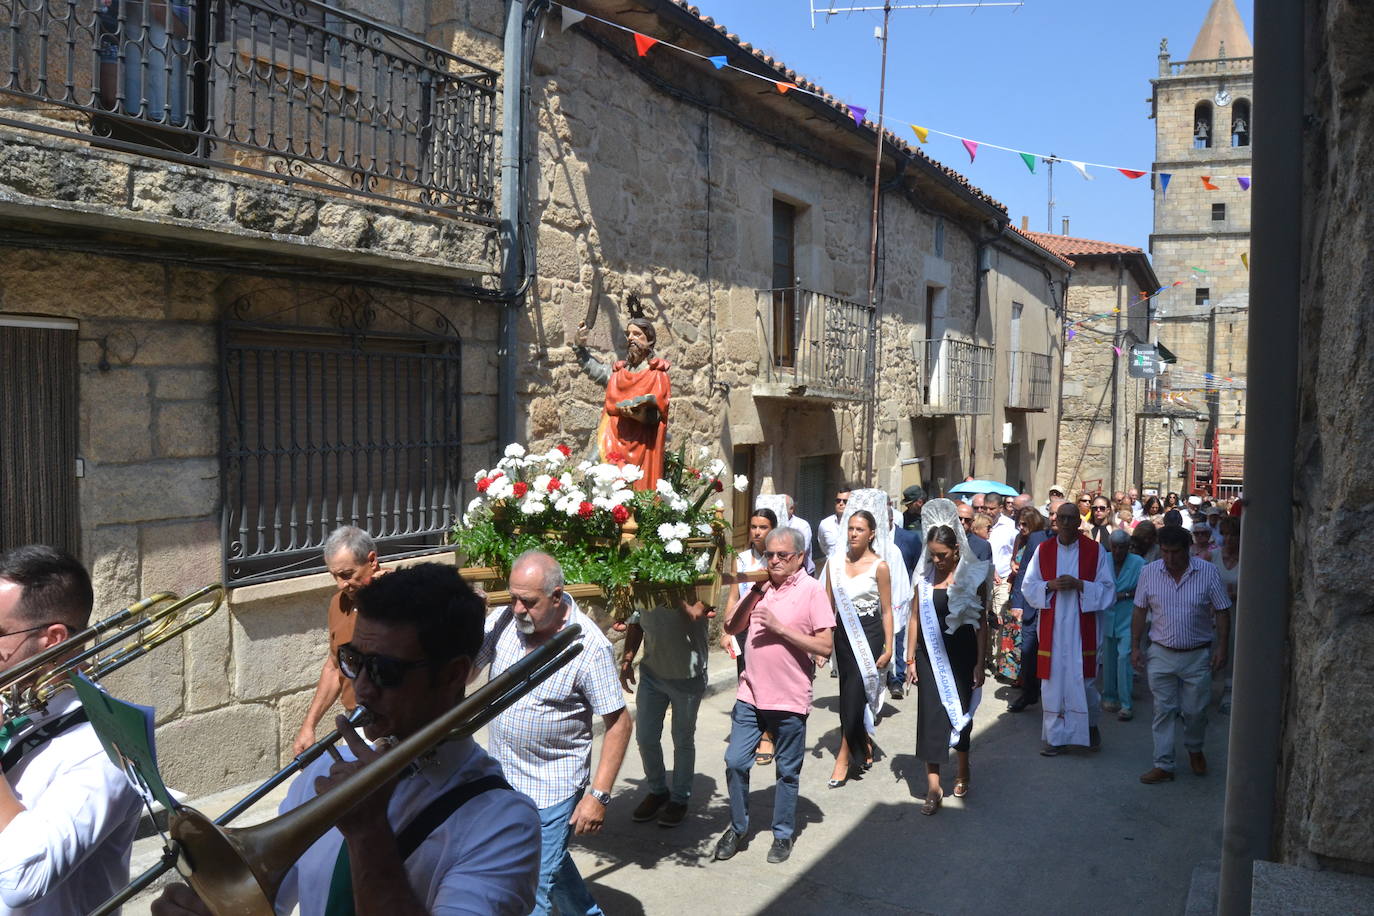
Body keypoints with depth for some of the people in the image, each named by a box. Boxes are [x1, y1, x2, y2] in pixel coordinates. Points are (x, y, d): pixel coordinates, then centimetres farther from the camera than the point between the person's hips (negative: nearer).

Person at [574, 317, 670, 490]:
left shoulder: (657, 374, 3)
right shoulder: (618, 370, 18)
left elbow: (655, 415, -6)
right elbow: (594, 368, 1)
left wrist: (637, 414, -26)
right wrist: (579, 346, -13)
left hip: (640, 445, -4)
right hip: (613, 442, 4)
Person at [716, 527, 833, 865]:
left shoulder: (812, 590, -9)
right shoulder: (760, 586, 7)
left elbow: (825, 647, -14)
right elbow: (731, 627, 5)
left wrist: (779, 627, -20)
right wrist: (755, 593, -8)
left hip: (790, 700, -4)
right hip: (751, 695, 4)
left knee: (787, 772, 10)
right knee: (735, 762, 5)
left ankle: (783, 835, 27)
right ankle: (737, 827, 25)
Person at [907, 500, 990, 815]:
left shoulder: (973, 576, -5)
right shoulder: (924, 576, 1)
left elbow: (981, 622, -3)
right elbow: (916, 619, 5)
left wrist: (980, 663, -5)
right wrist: (910, 658, 3)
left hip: (961, 655, -1)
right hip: (930, 656, 1)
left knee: (961, 711, 12)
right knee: (931, 714, -4)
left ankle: (962, 769, 36)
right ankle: (933, 786, -1)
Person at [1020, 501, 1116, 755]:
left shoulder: (1095, 550, -1)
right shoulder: (1043, 550, 4)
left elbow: (1108, 588, -1)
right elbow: (1028, 586, 5)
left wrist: (1080, 585, -16)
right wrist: (1050, 585, -13)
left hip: (1081, 626, -1)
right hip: (1051, 627, 2)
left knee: (1082, 679, 2)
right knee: (1053, 680, 4)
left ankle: (1091, 723, 31)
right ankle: (1055, 736, 15)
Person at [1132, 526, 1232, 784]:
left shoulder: (1207, 572, -8)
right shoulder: (1149, 572, -3)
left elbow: (1222, 612, -2)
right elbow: (1139, 611, 4)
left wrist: (1222, 648, -8)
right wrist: (1135, 647, 1)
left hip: (1197, 656, -1)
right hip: (1161, 654, 1)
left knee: (1195, 711, 9)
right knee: (1163, 710, 4)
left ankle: (1195, 751, 37)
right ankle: (1163, 765, 11)